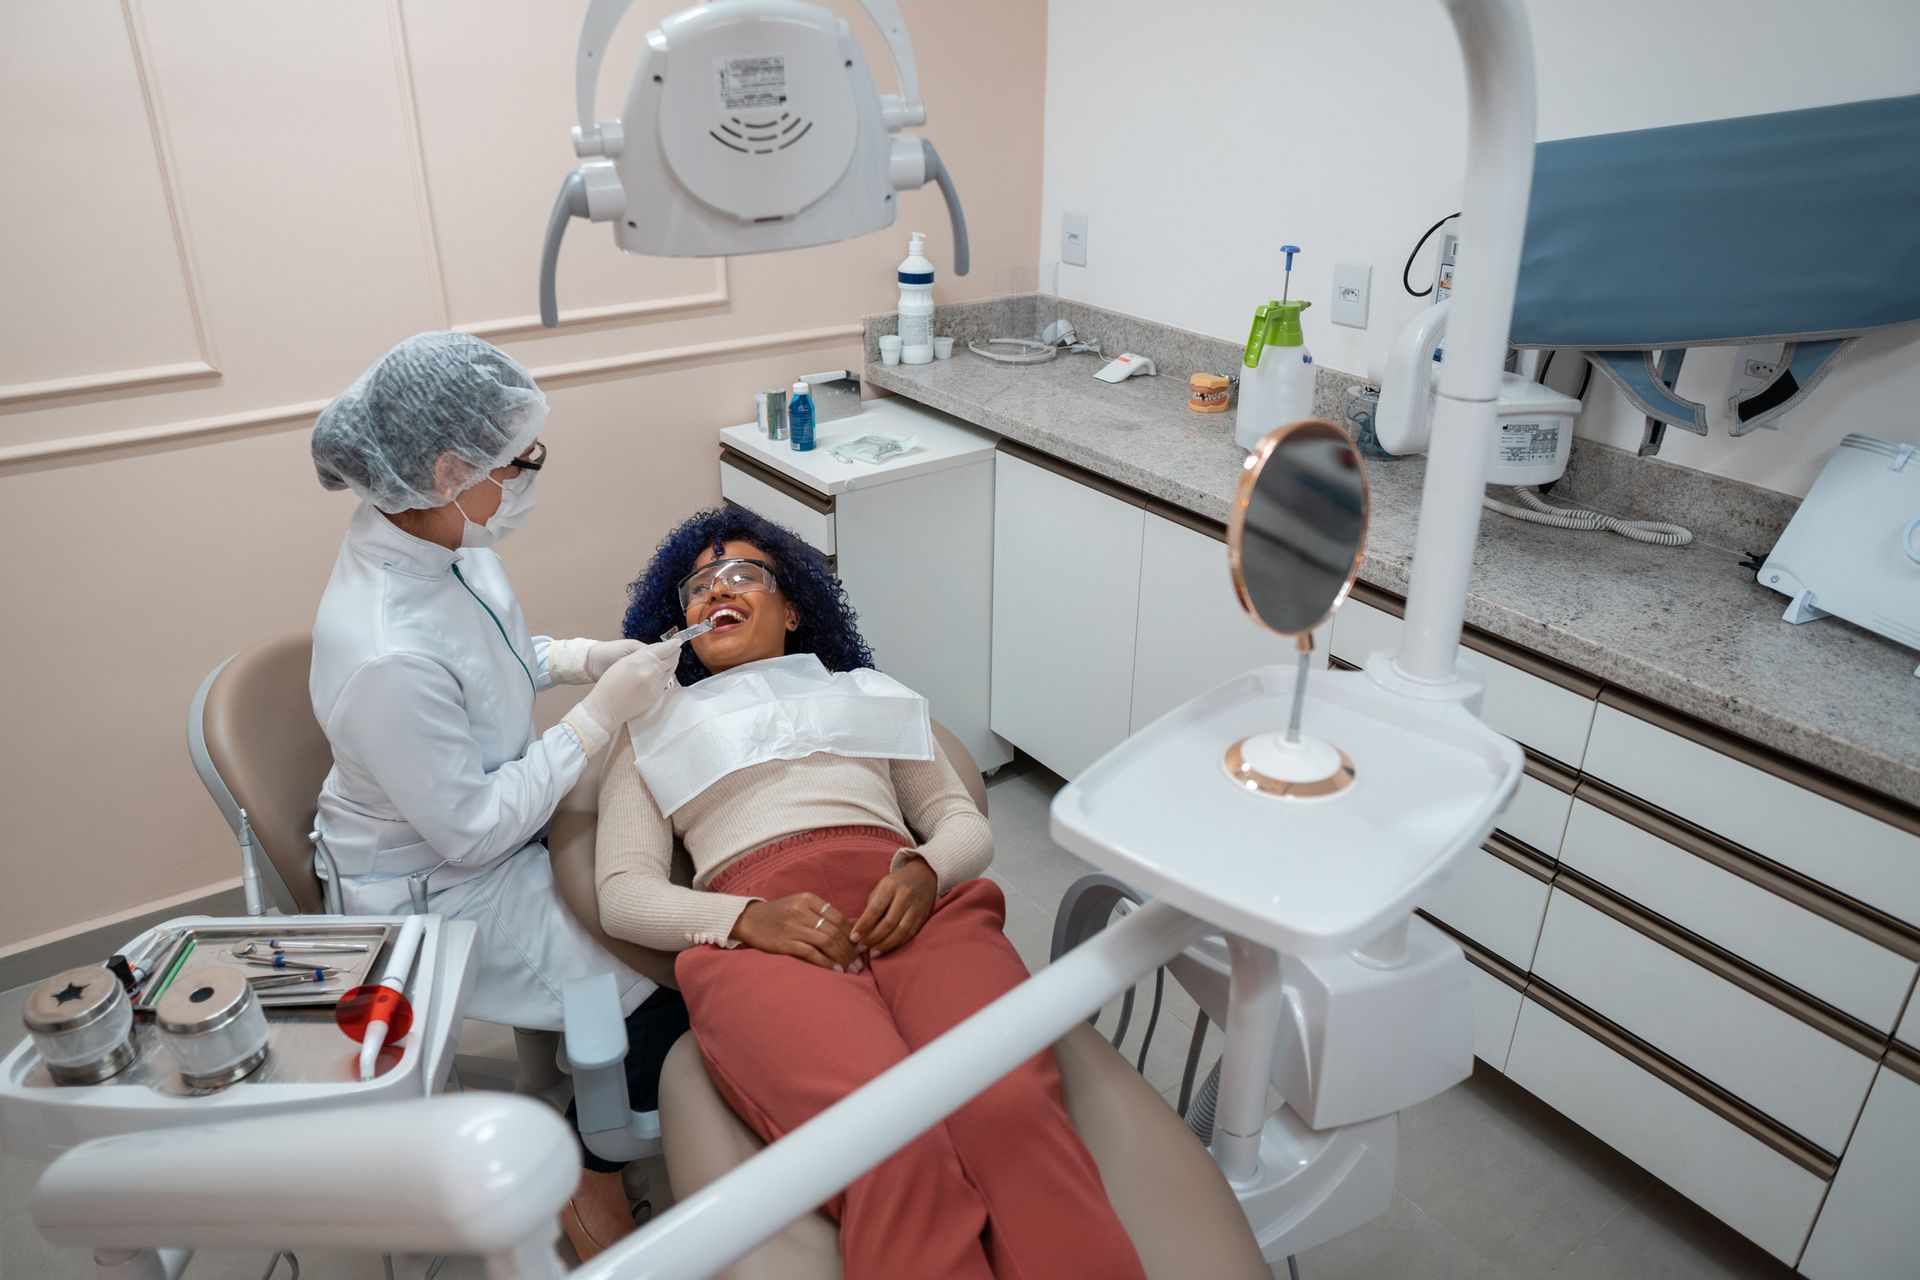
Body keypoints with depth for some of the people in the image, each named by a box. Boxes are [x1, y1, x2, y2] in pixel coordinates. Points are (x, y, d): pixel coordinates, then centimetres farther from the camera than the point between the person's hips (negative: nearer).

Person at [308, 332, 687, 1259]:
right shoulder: (385, 655, -37)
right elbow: (475, 830, -26)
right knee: (664, 990, -7)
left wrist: (577, 658, -6)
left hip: (490, 812, 8)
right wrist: (601, 713, -24)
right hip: (434, 886, -8)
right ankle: (592, 1181, 21)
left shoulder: (439, 534, -11)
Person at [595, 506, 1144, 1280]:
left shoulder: (865, 691, 33)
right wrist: (747, 918, -8)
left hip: (913, 909, 2)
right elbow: (622, 894, 14)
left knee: (1014, 1108, -34)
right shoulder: (653, 729, 29)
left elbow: (967, 824, 24)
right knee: (892, 1148, -36)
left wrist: (925, 870, -2)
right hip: (757, 938, -1)